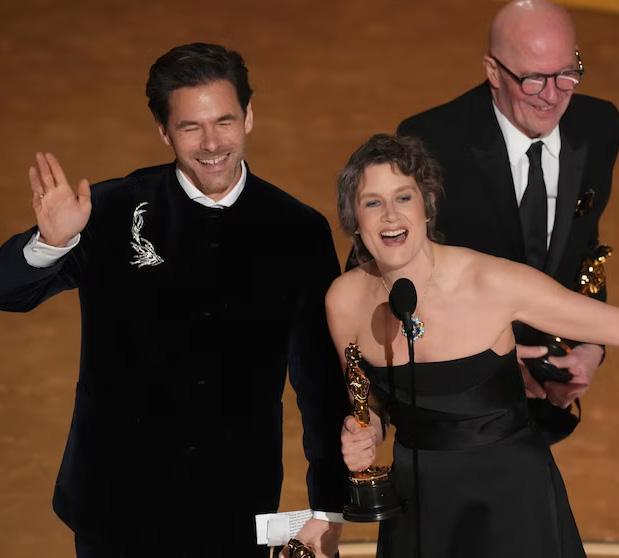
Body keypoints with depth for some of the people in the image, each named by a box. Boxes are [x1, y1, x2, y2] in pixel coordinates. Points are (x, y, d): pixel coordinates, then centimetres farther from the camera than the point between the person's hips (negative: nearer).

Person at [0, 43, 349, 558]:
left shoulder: (299, 232, -2)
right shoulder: (112, 212, -6)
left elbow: (321, 378, 3)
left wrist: (327, 508, 4)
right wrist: (50, 242, -29)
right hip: (117, 510, -1)